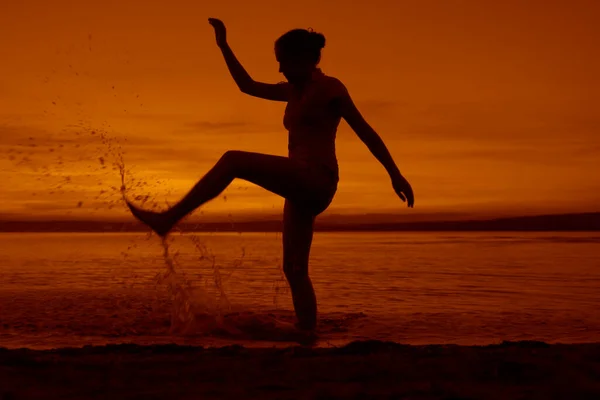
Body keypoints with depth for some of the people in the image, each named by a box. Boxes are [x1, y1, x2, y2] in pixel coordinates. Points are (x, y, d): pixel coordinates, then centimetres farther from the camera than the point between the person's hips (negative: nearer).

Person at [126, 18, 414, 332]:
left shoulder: (330, 87, 0)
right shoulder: (294, 91, 22)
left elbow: (366, 131, -1)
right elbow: (248, 86, 27)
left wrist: (395, 174, -4)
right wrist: (223, 45, 21)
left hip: (317, 181, -9)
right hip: (301, 189, 9)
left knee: (233, 161, -19)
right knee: (294, 270, 5)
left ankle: (167, 219, -22)